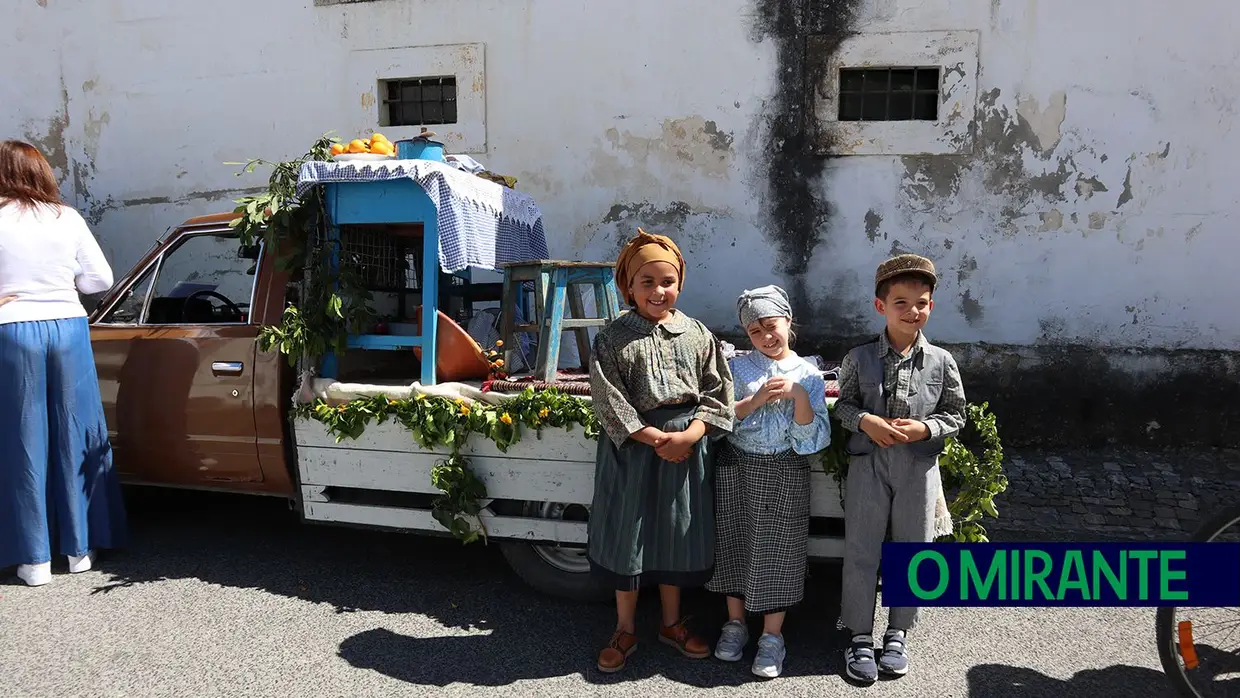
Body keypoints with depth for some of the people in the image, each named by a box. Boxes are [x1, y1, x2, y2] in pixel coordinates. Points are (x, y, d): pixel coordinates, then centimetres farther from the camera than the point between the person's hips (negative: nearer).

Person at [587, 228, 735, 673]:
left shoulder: (697, 335, 2)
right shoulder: (612, 339, -5)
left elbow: (717, 395, -1)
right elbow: (609, 402, -10)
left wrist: (688, 435, -15)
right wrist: (655, 438, -16)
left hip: (687, 446, 2)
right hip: (632, 446, -2)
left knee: (676, 535, 13)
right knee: (627, 535, 7)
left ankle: (672, 623, 32)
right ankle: (625, 630, 24)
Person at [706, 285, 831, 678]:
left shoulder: (809, 376, -1)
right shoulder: (737, 367, 1)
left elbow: (812, 440, -8)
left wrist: (798, 395, -21)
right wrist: (756, 399, -18)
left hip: (784, 474, -1)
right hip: (735, 468, 1)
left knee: (777, 551, 4)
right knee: (734, 544, 10)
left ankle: (772, 636, 20)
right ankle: (735, 623, 29)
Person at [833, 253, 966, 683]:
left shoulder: (941, 362, -1)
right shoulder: (860, 358, -3)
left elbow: (955, 414, 5)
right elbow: (843, 404, 5)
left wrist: (924, 428, -13)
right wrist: (865, 421, -15)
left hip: (919, 467, 1)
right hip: (868, 463, -1)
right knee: (861, 551, 4)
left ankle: (898, 632, 29)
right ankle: (860, 636, 20)